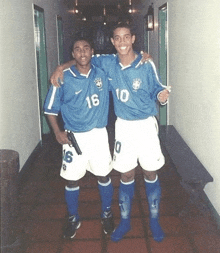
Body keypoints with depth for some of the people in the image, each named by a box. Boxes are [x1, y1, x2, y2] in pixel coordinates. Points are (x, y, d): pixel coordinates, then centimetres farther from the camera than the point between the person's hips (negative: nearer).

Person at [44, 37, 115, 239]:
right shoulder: (63, 78, -7)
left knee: (104, 176, 12)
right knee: (72, 179, 8)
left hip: (99, 134, 2)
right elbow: (50, 108, 0)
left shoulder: (103, 73, -1)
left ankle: (107, 214, 34)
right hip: (74, 137, -1)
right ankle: (73, 219, 29)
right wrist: (58, 132, -10)